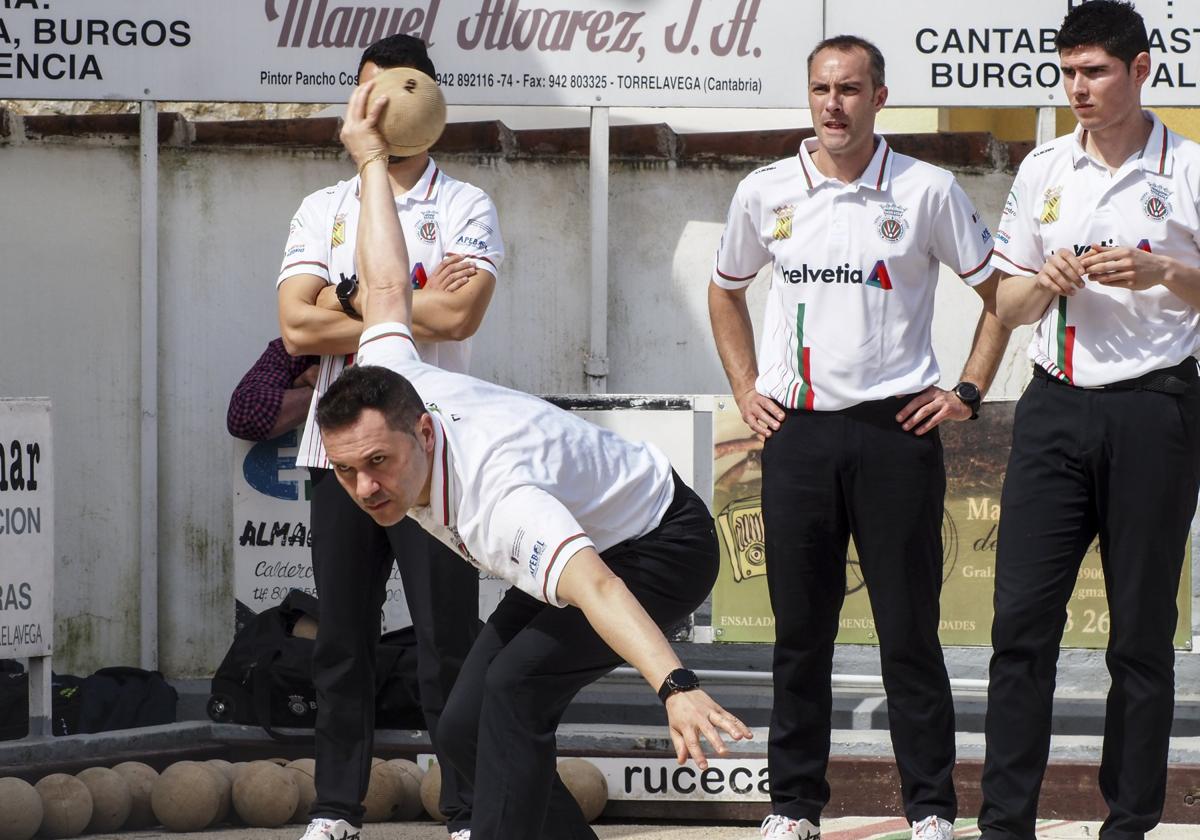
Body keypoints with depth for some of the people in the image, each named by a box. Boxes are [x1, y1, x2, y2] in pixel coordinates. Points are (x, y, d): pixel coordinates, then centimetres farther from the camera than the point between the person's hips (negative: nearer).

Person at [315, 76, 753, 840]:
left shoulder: (493, 492, -42)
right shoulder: (386, 394, -19)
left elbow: (597, 589, -57)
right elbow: (387, 290, -1)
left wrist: (676, 686, -73)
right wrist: (372, 161, 14)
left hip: (663, 547, -9)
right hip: (582, 541, 10)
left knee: (517, 688, -28)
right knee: (467, 726, 0)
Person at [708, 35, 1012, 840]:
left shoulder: (926, 192, -2)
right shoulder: (766, 193, 6)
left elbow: (1001, 291, 7)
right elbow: (727, 290, 23)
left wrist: (967, 393, 1)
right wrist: (745, 388, 14)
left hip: (895, 431, -2)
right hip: (796, 433, 3)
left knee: (909, 630, -1)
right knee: (800, 629, 6)